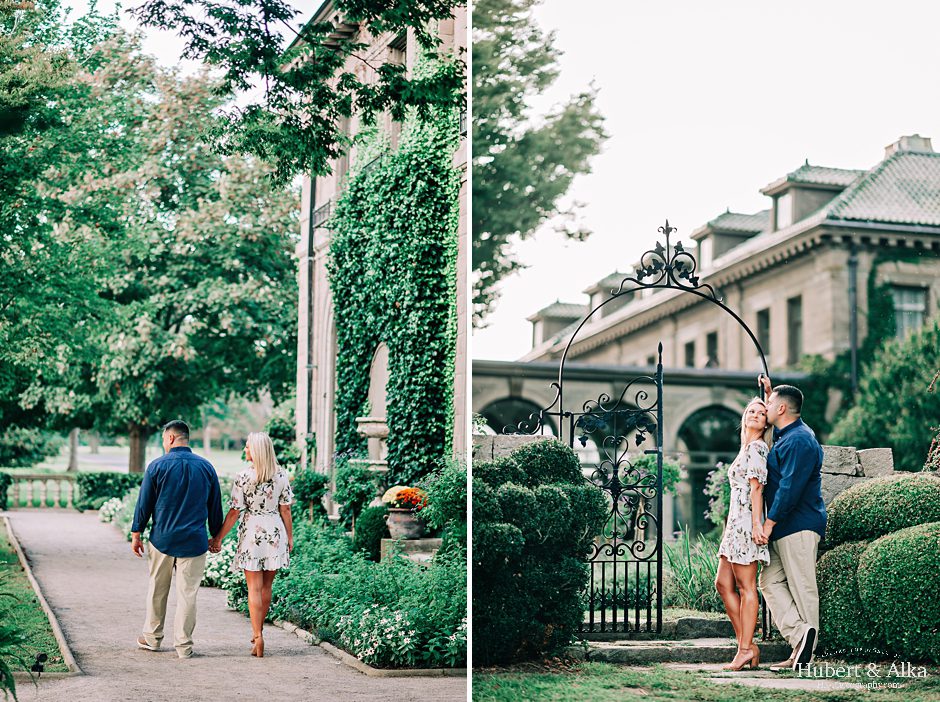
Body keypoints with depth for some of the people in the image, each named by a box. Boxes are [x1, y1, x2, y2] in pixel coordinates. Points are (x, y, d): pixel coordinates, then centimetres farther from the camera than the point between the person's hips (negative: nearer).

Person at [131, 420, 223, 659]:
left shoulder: (157, 466, -5)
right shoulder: (206, 467, 2)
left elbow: (143, 504, -2)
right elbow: (215, 506, 8)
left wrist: (136, 534, 8)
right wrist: (216, 536, 18)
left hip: (162, 539, -1)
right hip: (194, 541, 1)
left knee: (157, 591, 15)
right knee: (187, 594, 5)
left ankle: (152, 637, 26)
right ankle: (183, 645, 7)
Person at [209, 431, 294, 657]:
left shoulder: (243, 478, -11)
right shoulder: (281, 476, -1)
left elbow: (234, 513, -9)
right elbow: (285, 510, 2)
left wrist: (218, 538, 0)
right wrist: (290, 536, 12)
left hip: (252, 533, -3)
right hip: (275, 532, 3)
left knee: (254, 588, 1)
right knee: (266, 586, 14)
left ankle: (258, 636, -5)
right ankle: (257, 631, 27)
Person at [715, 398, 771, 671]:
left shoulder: (757, 447, -7)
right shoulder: (746, 448, 20)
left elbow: (757, 487, -16)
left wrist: (756, 523, -22)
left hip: (746, 520, -10)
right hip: (736, 522, 10)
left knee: (746, 587, -6)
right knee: (723, 583, 9)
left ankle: (745, 649, -3)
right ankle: (747, 645, 11)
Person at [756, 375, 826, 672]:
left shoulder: (799, 440, -15)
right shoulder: (785, 435, 17)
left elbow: (790, 487, -22)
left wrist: (769, 523, -21)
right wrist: (769, 391, 35)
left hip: (799, 526, -10)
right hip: (783, 527, 10)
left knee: (802, 588, -6)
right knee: (770, 581, 4)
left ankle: (804, 652, -4)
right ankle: (800, 636, -3)